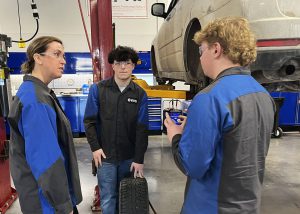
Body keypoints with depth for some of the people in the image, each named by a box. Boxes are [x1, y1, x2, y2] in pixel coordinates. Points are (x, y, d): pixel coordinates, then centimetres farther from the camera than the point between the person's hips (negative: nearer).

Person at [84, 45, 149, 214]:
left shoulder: (140, 94, -2)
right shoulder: (98, 89, -4)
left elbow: (142, 128, -5)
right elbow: (90, 121, -1)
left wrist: (139, 159, -8)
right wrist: (95, 148, -9)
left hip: (130, 156, 1)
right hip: (105, 156, -1)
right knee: (108, 200, 8)